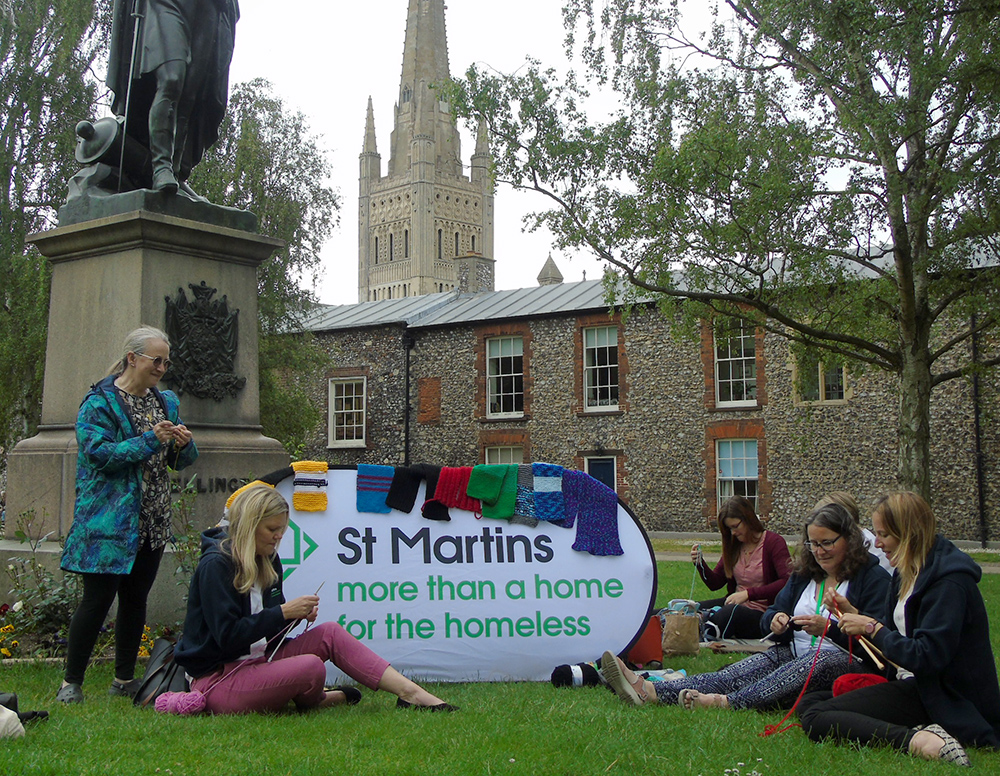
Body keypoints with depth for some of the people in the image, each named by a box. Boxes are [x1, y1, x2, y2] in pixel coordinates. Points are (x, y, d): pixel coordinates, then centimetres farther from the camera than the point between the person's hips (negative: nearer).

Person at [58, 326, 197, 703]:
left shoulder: (166, 402, 14)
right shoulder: (99, 402, -6)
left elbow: (182, 461, 18)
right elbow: (99, 453, -16)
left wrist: (183, 444, -5)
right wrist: (150, 440, -21)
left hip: (152, 522, 6)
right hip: (109, 520, -6)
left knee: (136, 598, 10)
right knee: (98, 598, -6)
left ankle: (125, 679, 21)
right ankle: (71, 682, 5)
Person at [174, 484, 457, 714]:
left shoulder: (266, 561, 11)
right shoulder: (215, 565, -17)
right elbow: (228, 635, -23)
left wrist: (298, 614, -4)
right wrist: (284, 612, -23)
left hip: (259, 659, 9)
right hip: (216, 679, -9)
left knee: (330, 633, -6)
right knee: (310, 668, -30)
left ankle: (411, 693, -11)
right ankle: (312, 701, 7)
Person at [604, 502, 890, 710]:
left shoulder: (873, 577, -1)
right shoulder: (804, 574, 19)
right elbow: (771, 614, 21)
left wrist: (828, 628, -22)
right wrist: (775, 621, -3)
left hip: (847, 663, -5)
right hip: (792, 655, 6)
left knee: (822, 660, -41)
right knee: (733, 675, -19)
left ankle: (729, 703, -54)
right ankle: (650, 691, -39)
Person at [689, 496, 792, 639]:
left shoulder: (774, 542, -5)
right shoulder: (733, 545, 14)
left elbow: (787, 582, -19)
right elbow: (715, 583, 16)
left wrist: (748, 593, -24)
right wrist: (700, 564, -5)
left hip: (761, 614, -6)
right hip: (734, 605, 7)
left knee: (731, 613, -40)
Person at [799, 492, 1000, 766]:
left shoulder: (949, 581, -17)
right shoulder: (908, 573, 14)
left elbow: (926, 657, -24)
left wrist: (871, 628, -13)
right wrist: (854, 613, 4)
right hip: (911, 683, 11)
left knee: (815, 718, -22)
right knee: (808, 702, 8)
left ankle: (916, 740, -32)